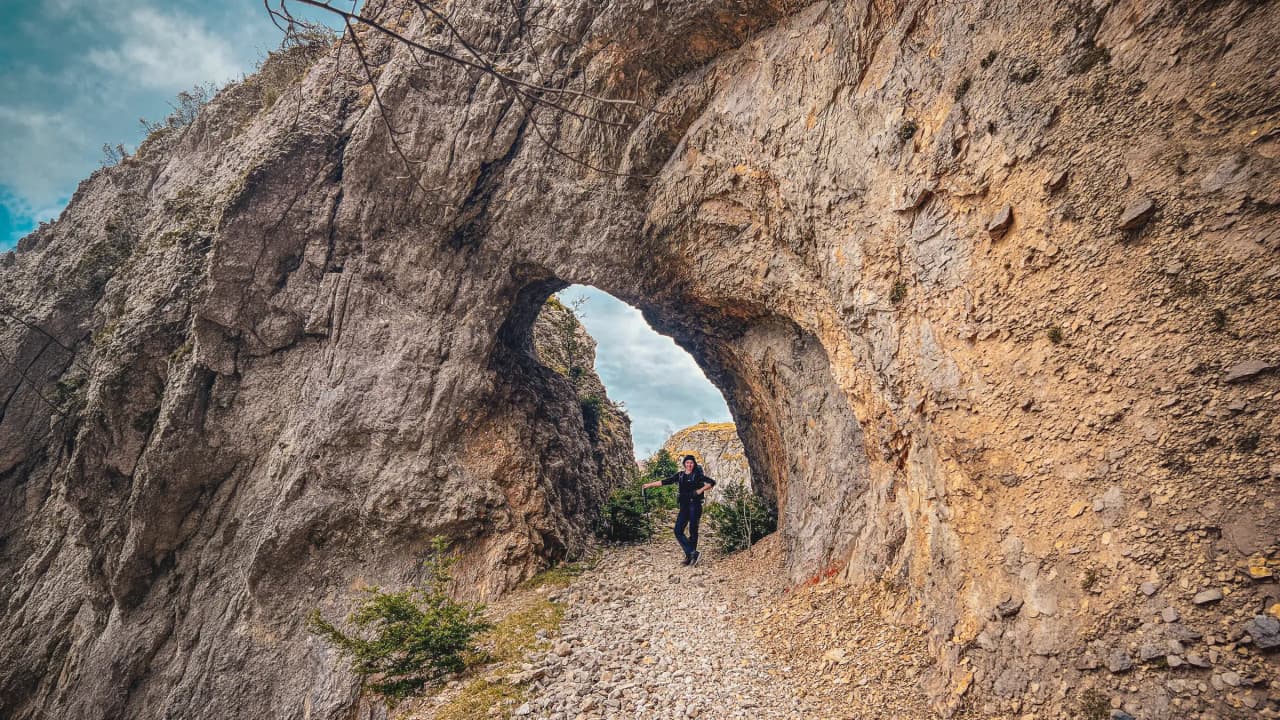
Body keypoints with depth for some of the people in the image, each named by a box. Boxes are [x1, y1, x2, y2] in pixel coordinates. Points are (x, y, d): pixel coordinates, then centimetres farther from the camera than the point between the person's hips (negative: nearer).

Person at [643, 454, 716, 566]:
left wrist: (701, 490, -13)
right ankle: (693, 553, -4)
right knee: (678, 531, -5)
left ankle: (690, 556, 6)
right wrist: (650, 485, 9)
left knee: (693, 531, -2)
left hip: (695, 505, -5)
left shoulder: (698, 475, -1)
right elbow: (665, 481, 12)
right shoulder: (680, 475, 11)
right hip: (684, 506, 5)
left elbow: (711, 482, -8)